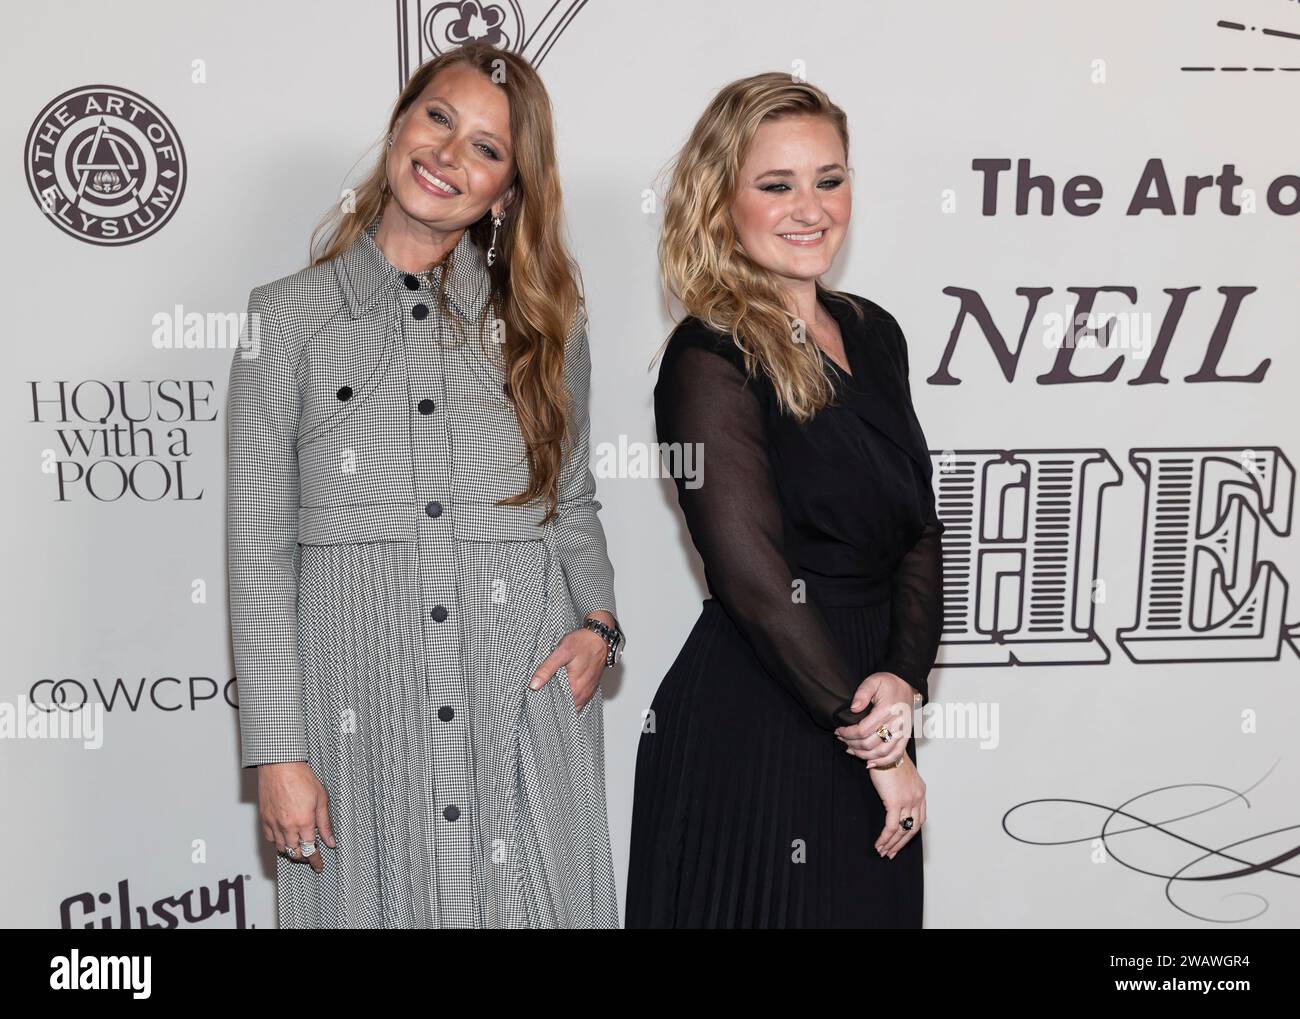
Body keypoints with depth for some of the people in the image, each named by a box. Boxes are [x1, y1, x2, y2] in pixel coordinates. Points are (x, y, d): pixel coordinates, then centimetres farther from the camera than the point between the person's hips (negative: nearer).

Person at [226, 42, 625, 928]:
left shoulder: (545, 322, 7)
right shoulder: (289, 317, 2)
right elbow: (260, 548, 1)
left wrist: (599, 623, -3)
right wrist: (277, 751, -3)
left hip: (529, 715, 2)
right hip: (362, 724, -1)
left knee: (530, 906, 9)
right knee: (376, 901, 8)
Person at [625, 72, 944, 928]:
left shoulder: (874, 333, 7)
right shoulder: (709, 360, -15)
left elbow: (922, 530, 6)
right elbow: (753, 575, -20)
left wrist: (904, 678, -10)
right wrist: (873, 743, -13)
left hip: (863, 702, 7)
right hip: (750, 730, -7)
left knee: (878, 903, 19)